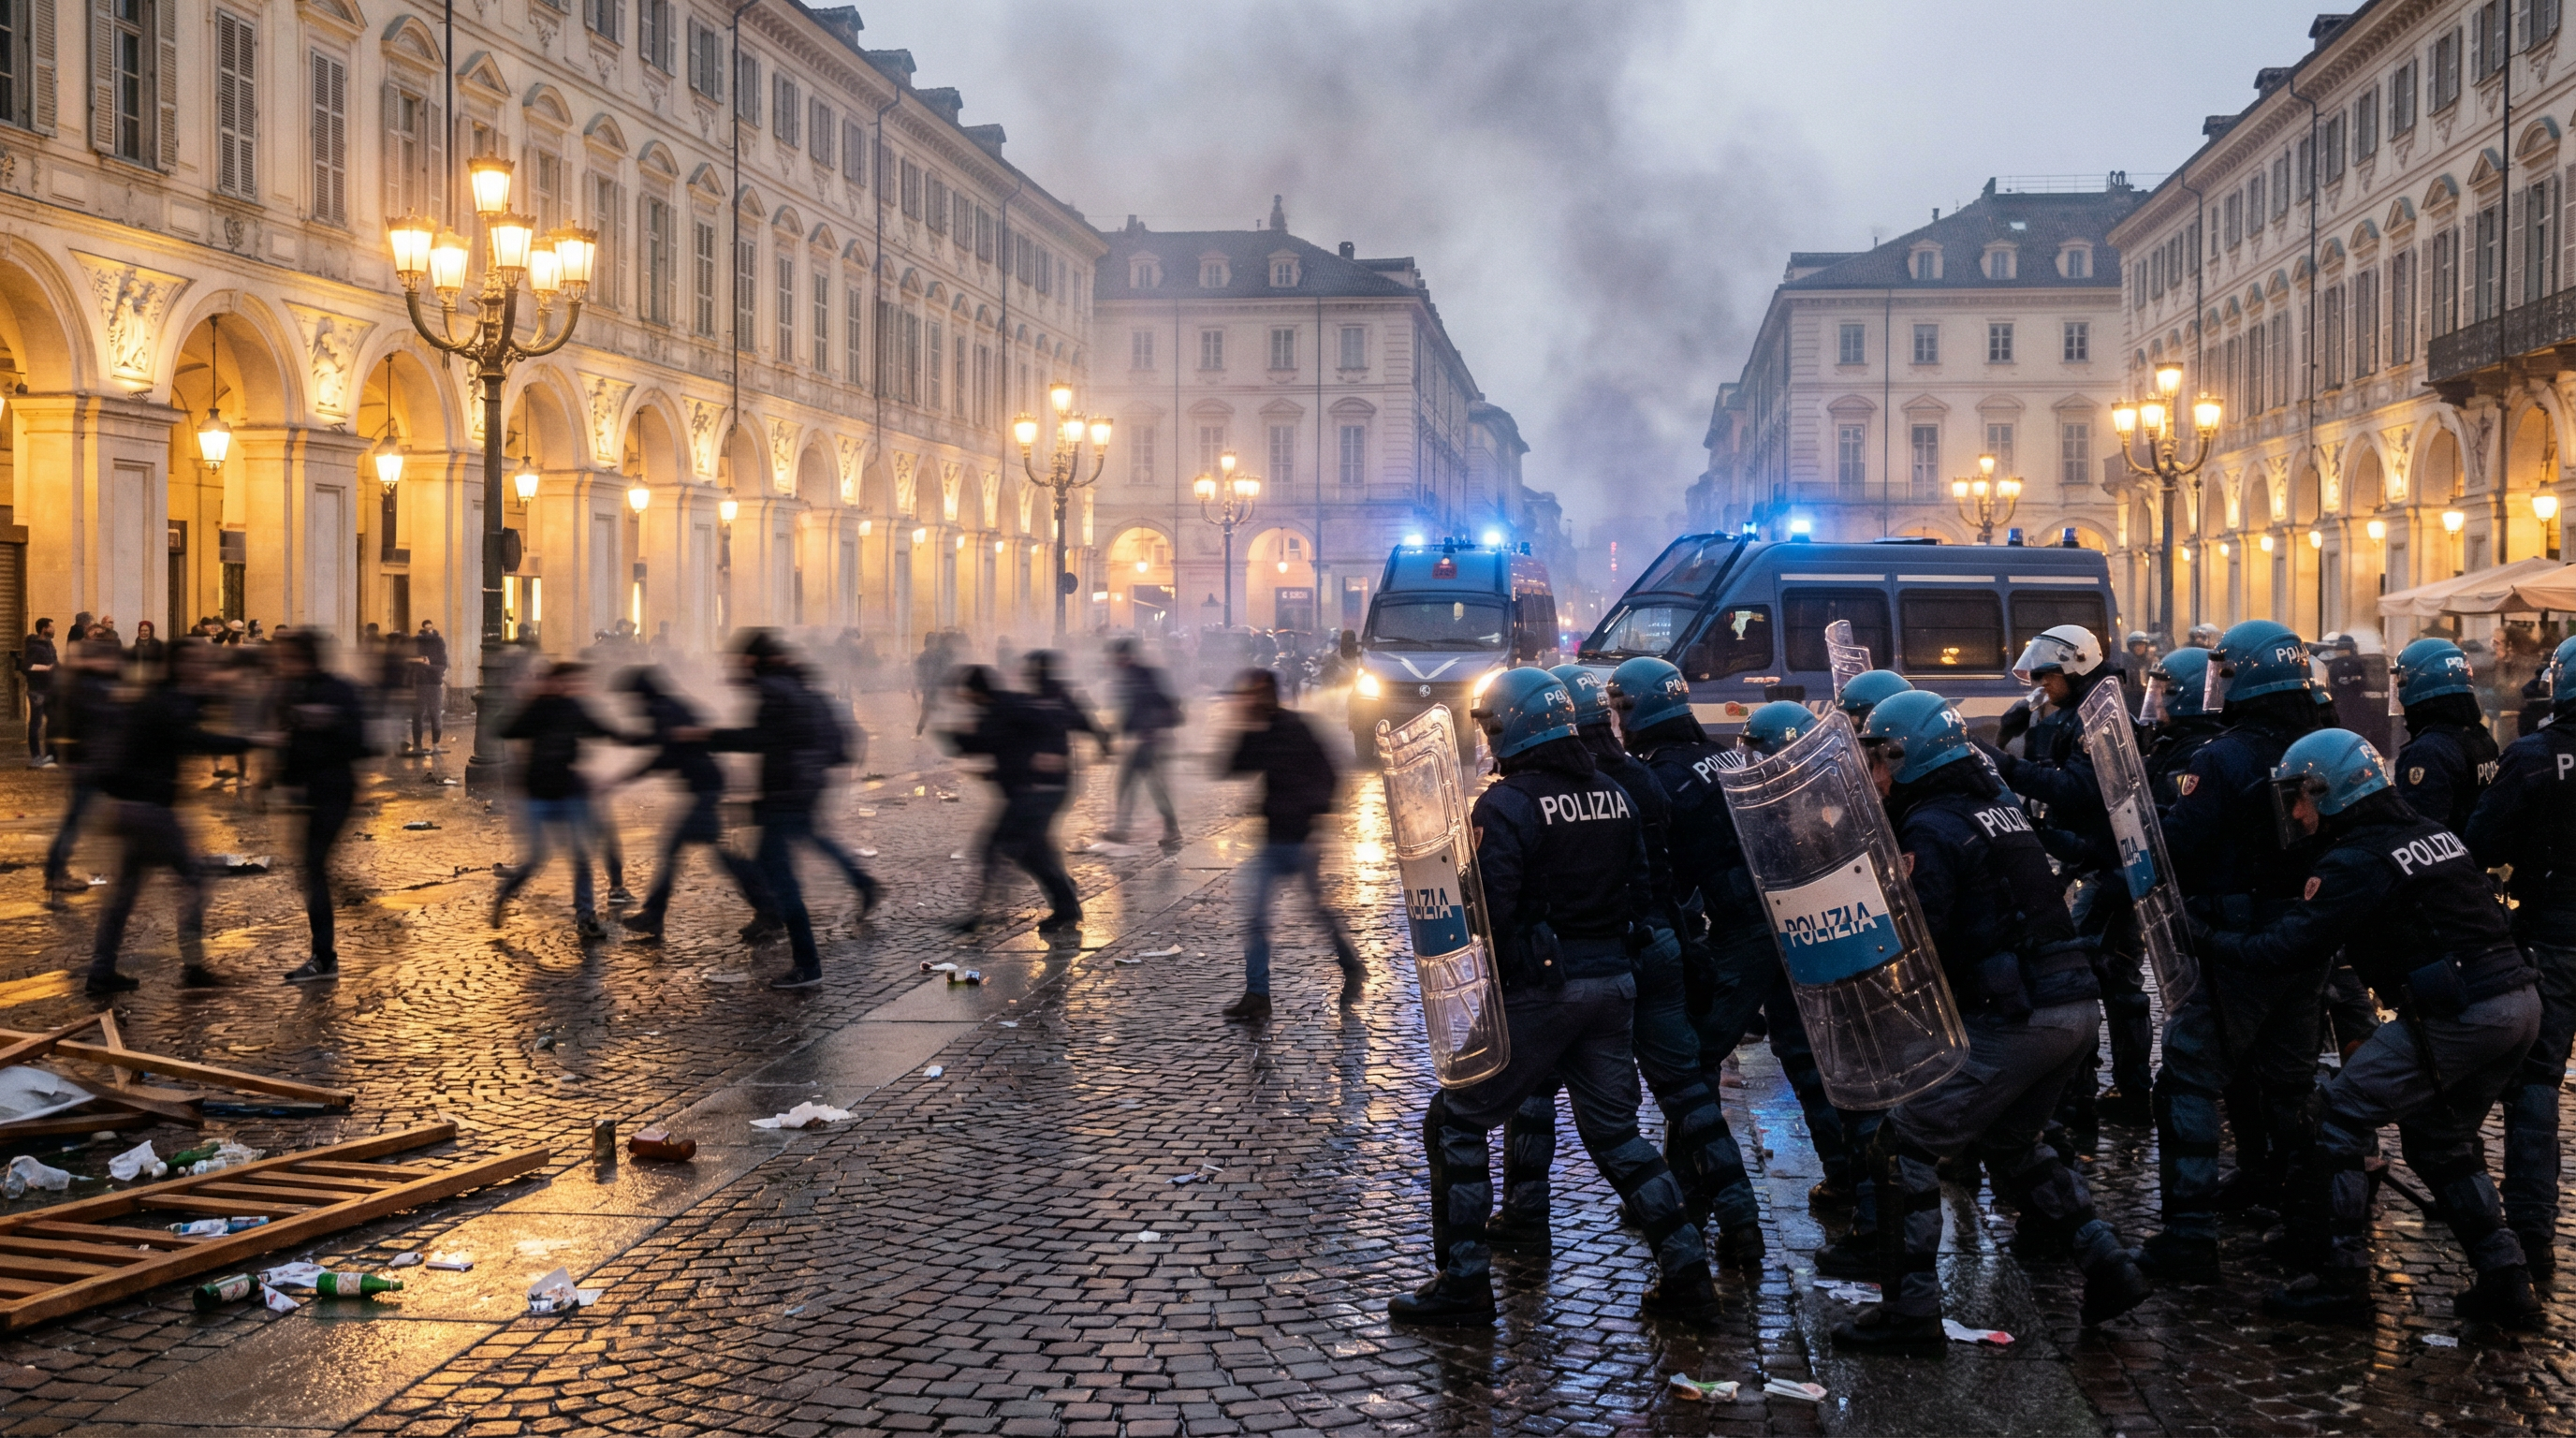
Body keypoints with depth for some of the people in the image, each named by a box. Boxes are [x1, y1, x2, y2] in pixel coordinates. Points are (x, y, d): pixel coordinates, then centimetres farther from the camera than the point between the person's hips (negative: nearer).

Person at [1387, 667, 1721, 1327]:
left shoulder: (1506, 805, -14)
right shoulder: (1616, 795, 9)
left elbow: (1487, 910, -20)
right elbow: (1642, 893, 13)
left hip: (1540, 988, -7)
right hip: (1614, 981, 7)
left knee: (1456, 1121, 6)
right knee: (1614, 1130, 17)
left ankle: (1464, 1280, 5)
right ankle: (1687, 1272, 10)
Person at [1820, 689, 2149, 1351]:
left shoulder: (1932, 828, -9)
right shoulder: (2001, 803, 17)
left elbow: (1914, 941, -17)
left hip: (2013, 1020, -9)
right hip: (2079, 1006, 9)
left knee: (1905, 1142, -2)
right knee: (2008, 1140, 25)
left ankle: (1912, 1308, -3)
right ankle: (2106, 1263, 17)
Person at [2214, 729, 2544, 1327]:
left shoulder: (2355, 862, -9)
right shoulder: (2433, 832, 17)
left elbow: (2292, 947, -12)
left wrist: (2207, 940, 0)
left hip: (2456, 1017, -9)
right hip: (2520, 1004, 9)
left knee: (2342, 1116, 0)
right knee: (2439, 1140, 23)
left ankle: (2340, 1281, 3)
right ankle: (2507, 1283, 20)